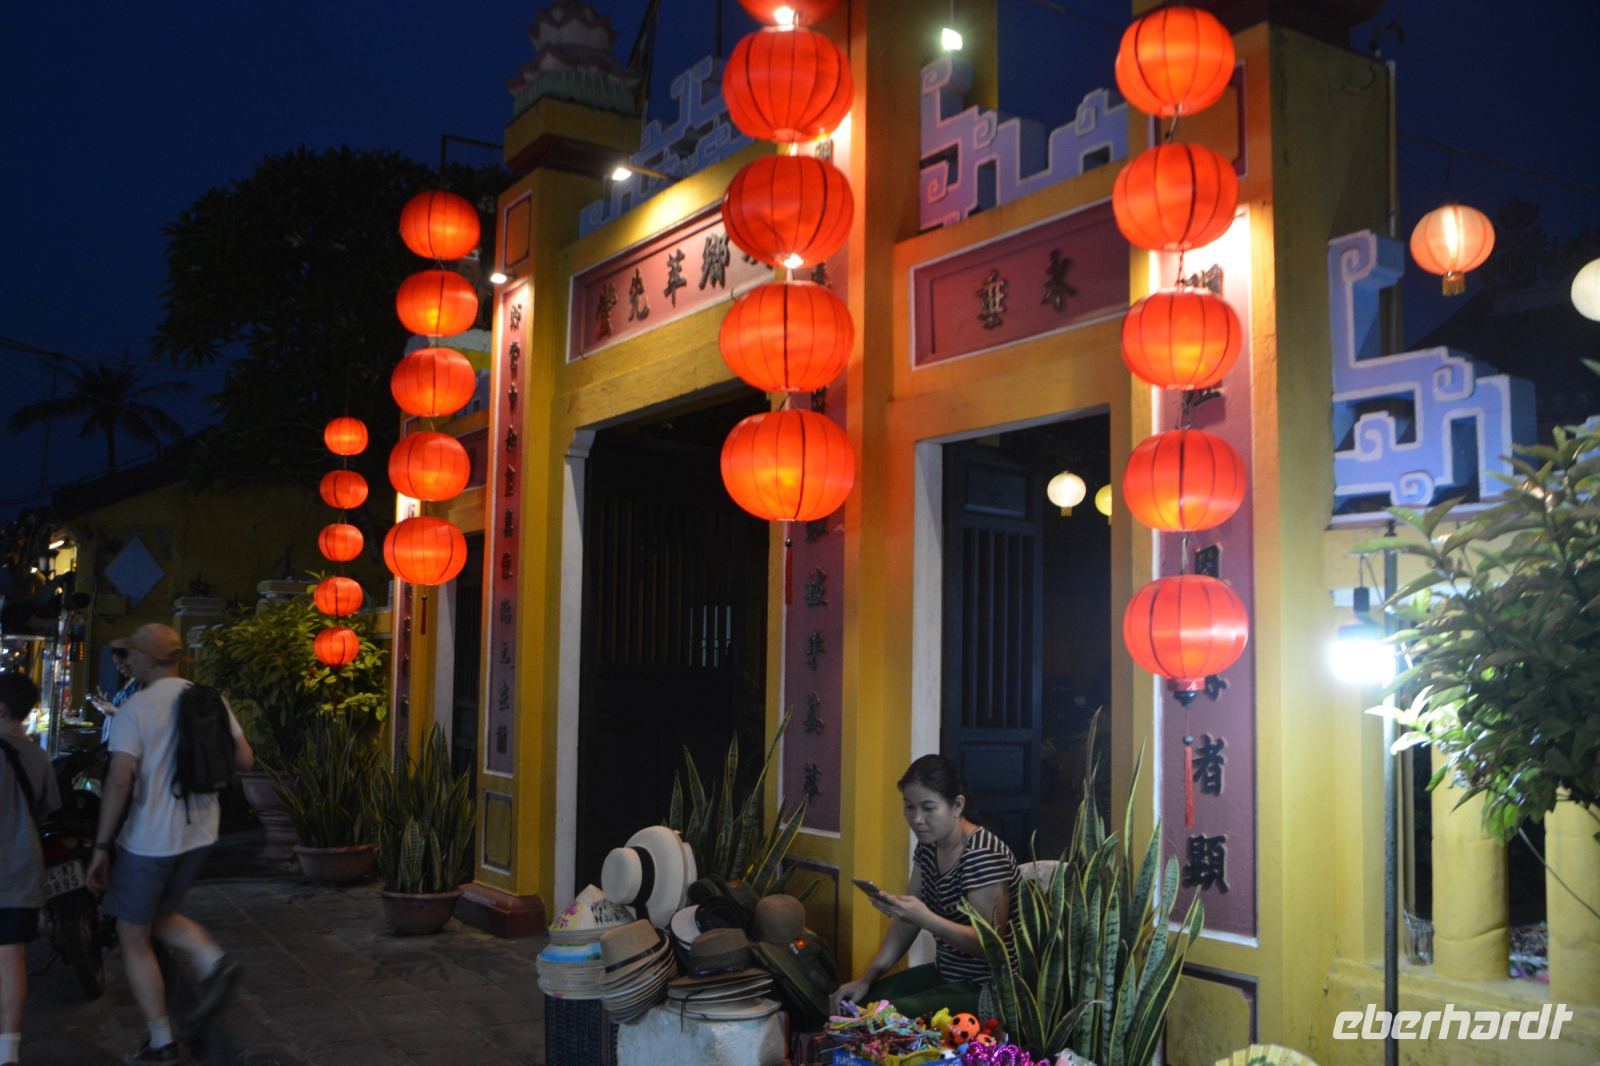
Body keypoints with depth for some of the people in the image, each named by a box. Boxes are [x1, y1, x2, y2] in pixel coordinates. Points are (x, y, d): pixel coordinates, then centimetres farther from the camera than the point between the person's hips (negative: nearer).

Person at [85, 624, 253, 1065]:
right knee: (159, 918, 26)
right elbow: (245, 759, 4)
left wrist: (101, 846, -13)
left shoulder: (135, 709, -14)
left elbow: (119, 781, -20)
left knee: (133, 939, 11)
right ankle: (213, 962, -2)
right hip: (199, 833, 6)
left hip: (149, 838, -6)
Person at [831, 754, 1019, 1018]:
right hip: (946, 975, 8)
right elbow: (907, 919, 7)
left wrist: (924, 918, -34)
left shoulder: (983, 856, -23)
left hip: (988, 989, -8)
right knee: (855, 1005, 2)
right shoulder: (928, 846, 3)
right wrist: (867, 978, -2)